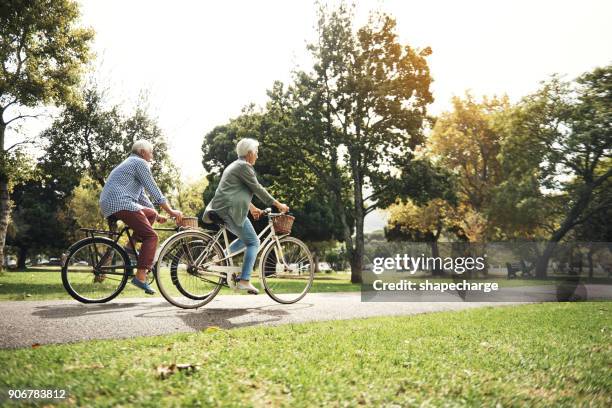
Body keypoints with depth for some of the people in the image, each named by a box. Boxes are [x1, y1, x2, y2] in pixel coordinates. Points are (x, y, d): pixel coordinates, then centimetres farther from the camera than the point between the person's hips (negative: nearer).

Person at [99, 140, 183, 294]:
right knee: (151, 236, -11)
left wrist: (157, 215, 27)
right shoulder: (140, 163, 0)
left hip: (108, 206, 10)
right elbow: (153, 190, -8)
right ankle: (140, 276, -19)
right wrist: (171, 211, -6)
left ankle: (131, 246, 9)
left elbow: (141, 196, 30)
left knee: (150, 214, 21)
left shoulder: (129, 163, 30)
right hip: (121, 203, -10)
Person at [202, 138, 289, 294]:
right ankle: (244, 281, -10)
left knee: (246, 239, 20)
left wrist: (252, 208, 34)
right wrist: (278, 204, -2)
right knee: (253, 242, -4)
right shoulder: (244, 166, -7)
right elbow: (257, 189, -8)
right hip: (230, 209, -10)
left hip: (220, 209, 10)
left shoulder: (234, 165, 24)